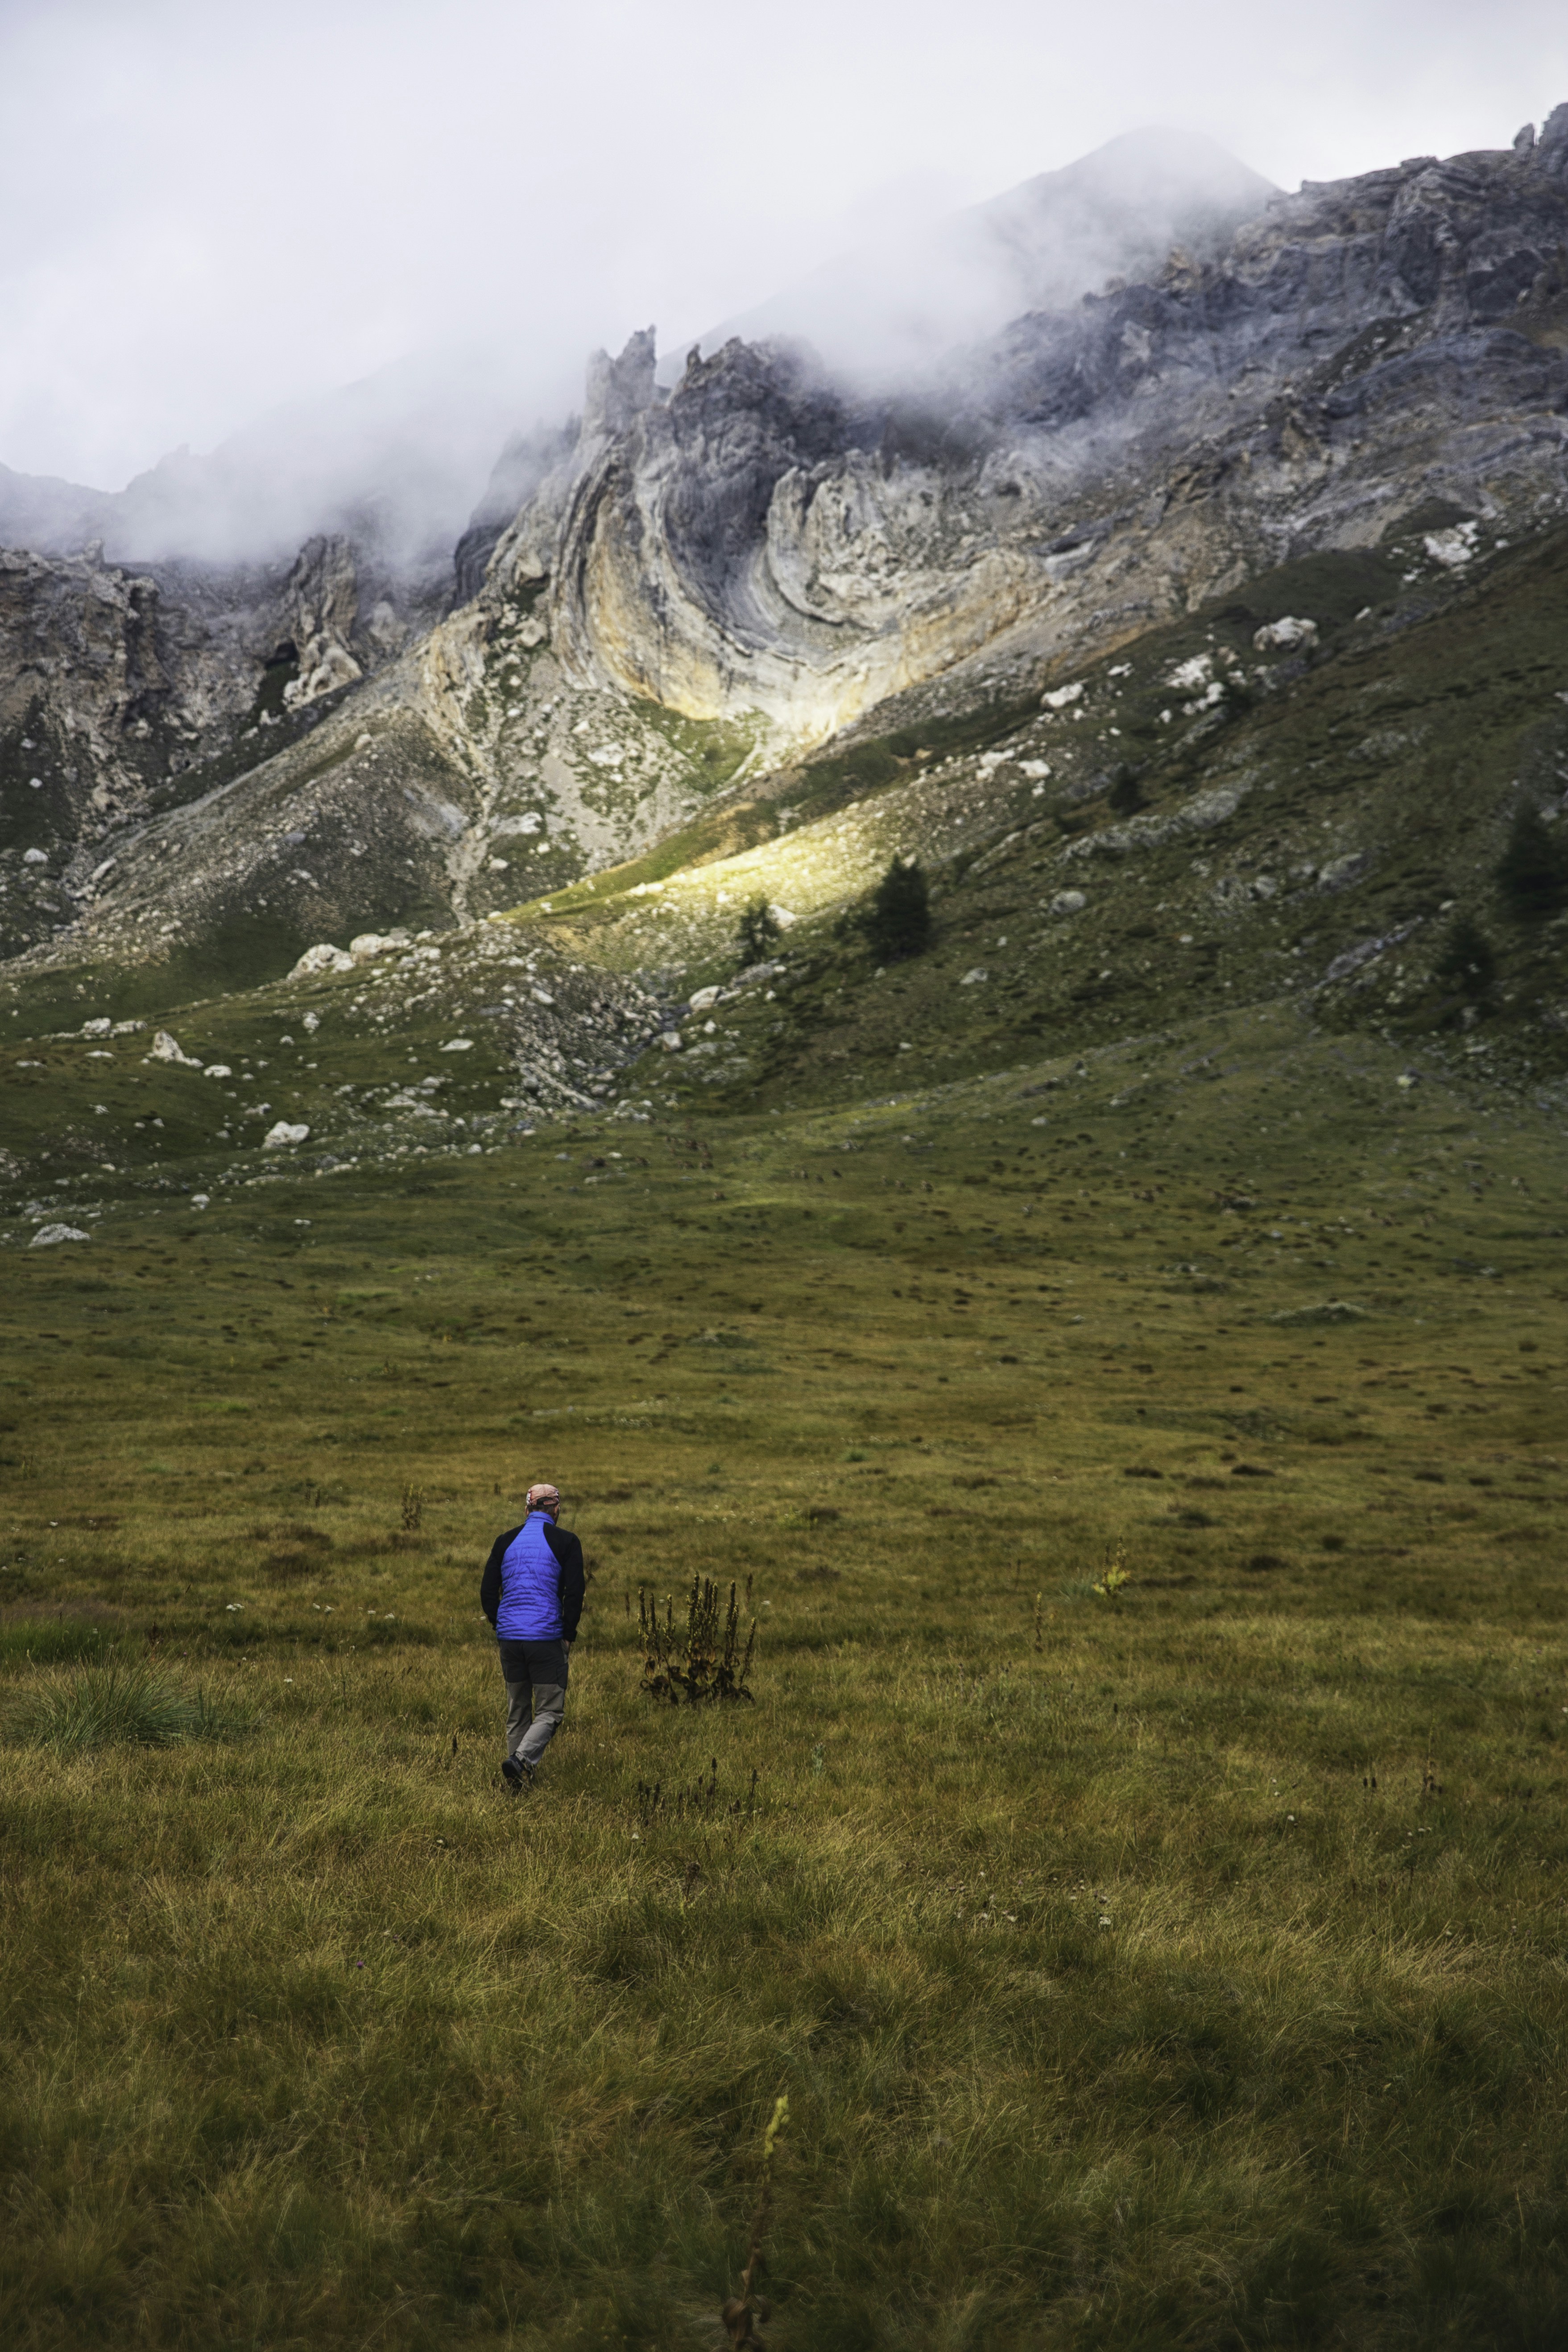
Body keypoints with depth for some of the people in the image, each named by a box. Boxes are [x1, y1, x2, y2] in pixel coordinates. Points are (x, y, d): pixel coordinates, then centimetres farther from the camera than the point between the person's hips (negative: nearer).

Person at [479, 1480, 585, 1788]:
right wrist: (569, 1636, 2)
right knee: (549, 1713, 2)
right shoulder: (565, 1542, -3)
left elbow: (487, 1592, 8)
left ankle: (518, 1778, 16)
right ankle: (521, 1759, -21)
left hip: (509, 1639, 4)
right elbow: (574, 1592, -8)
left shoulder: (505, 1541, 8)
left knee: (517, 1713, 15)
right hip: (547, 1639, -4)